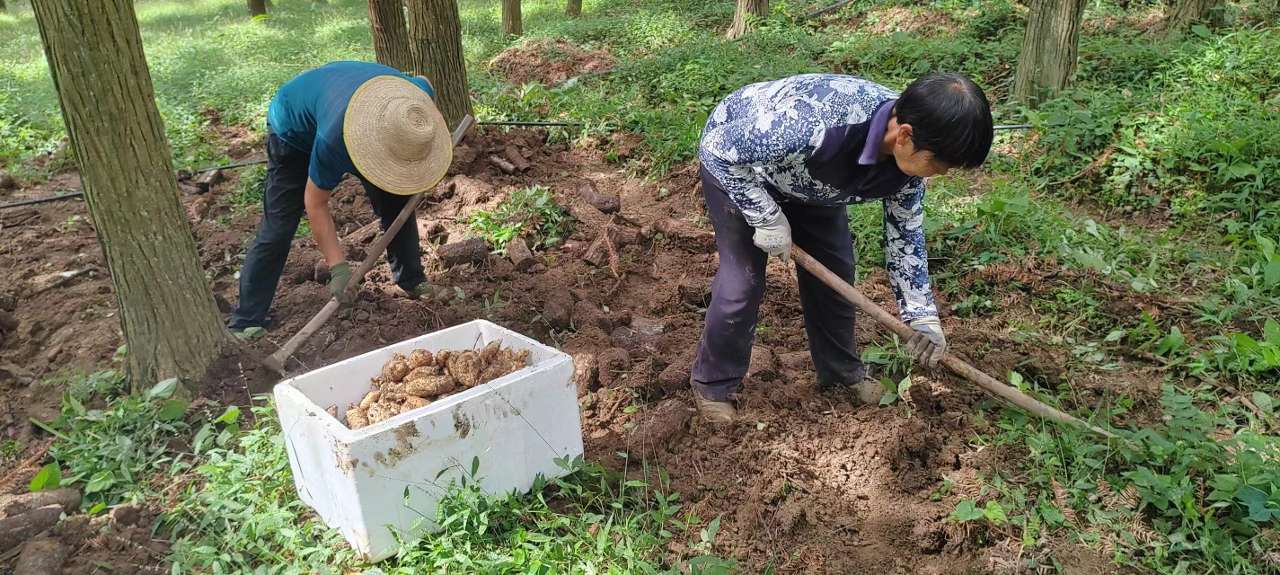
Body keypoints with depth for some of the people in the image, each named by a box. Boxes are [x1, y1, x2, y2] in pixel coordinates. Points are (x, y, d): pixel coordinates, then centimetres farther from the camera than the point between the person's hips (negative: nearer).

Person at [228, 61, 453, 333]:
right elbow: (315, 204, -31)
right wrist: (338, 267, -34)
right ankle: (246, 323, -6)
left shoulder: (419, 96, -33)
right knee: (278, 228, -12)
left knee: (395, 202, -2)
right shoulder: (334, 139, -46)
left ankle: (412, 281, 18)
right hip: (294, 130, -5)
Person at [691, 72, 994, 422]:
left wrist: (922, 316, -8)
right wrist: (768, 219, -30)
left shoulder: (910, 155, -22)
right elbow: (717, 148, -34)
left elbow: (905, 233, -5)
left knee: (834, 271, 5)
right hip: (734, 164, -6)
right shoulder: (816, 124, -47)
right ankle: (713, 383, 12)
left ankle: (840, 371, 27)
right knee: (743, 281, -11)